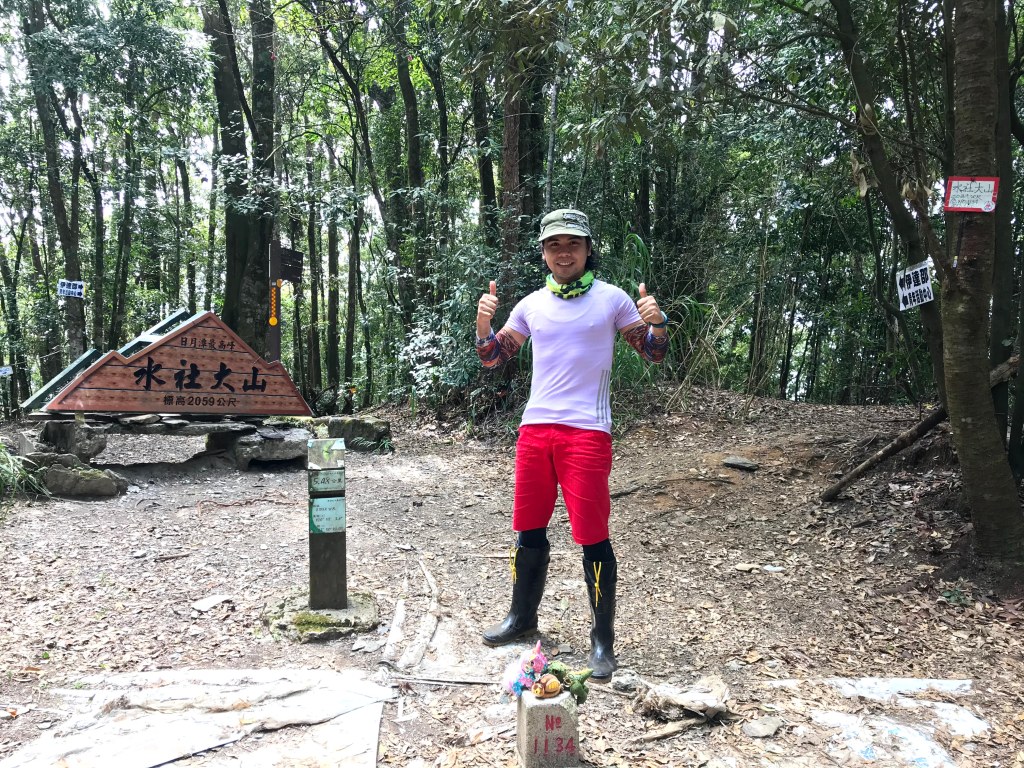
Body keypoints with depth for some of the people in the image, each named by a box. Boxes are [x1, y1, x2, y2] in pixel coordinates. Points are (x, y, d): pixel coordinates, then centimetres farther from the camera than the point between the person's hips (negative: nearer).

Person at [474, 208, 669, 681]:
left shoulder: (612, 299, 0)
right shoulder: (532, 305, 10)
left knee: (593, 537, -2)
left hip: (587, 431, -4)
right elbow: (493, 357, 14)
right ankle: (522, 616, 33)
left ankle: (602, 640, 13)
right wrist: (483, 323, -5)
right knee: (529, 528, 14)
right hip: (535, 428, 4)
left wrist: (656, 325, -17)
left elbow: (654, 354, 4)